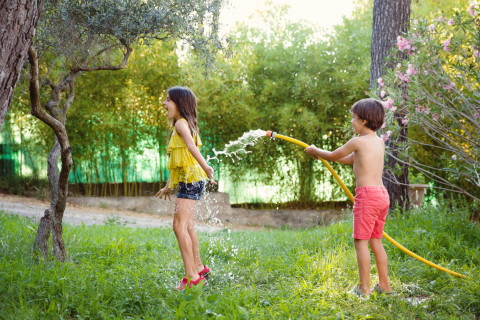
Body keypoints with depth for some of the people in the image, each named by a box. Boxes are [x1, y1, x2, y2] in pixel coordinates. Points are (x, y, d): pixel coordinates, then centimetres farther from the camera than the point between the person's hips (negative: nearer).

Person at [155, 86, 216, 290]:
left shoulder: (181, 124, -12)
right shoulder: (184, 125, 18)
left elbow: (192, 147, -30)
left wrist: (206, 168, -45)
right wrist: (169, 185, 25)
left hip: (191, 179, -11)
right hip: (188, 181, 11)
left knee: (179, 225, -15)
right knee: (187, 225, 20)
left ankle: (192, 276, -17)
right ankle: (199, 268, 32)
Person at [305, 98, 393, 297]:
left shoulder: (358, 141, -7)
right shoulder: (379, 142, 17)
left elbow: (333, 156, 6)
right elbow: (351, 160, 30)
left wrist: (315, 150, 25)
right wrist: (322, 154, 35)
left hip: (367, 194, -8)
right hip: (382, 194, 8)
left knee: (361, 241, -2)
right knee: (375, 241, 15)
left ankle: (363, 288, -2)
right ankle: (384, 285, 19)